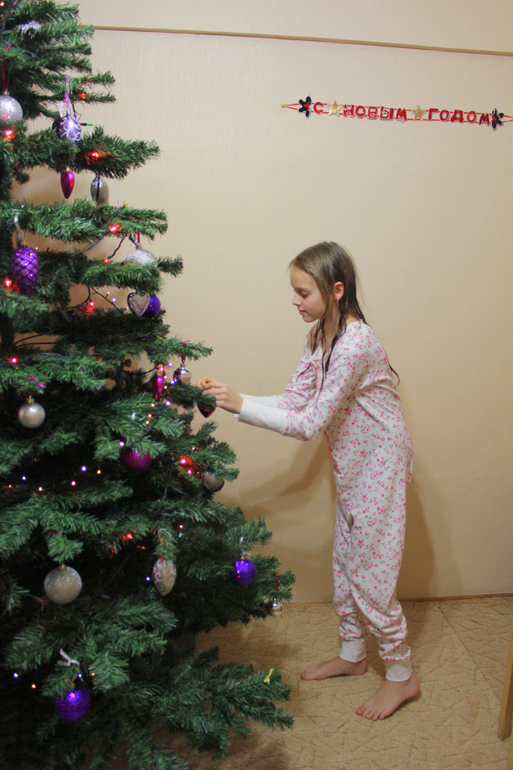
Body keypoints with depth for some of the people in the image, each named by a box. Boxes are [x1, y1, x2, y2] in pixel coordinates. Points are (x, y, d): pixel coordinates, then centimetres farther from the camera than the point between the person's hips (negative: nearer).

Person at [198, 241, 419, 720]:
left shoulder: (355, 343, -28)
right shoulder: (320, 337, 1)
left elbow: (310, 424, -26)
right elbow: (293, 402, 1)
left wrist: (240, 406, -27)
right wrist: (229, 398, -9)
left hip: (379, 465, -9)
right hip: (351, 466, 9)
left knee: (370, 574, 2)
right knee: (345, 565, 18)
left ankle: (401, 675, 23)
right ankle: (352, 655, 37)